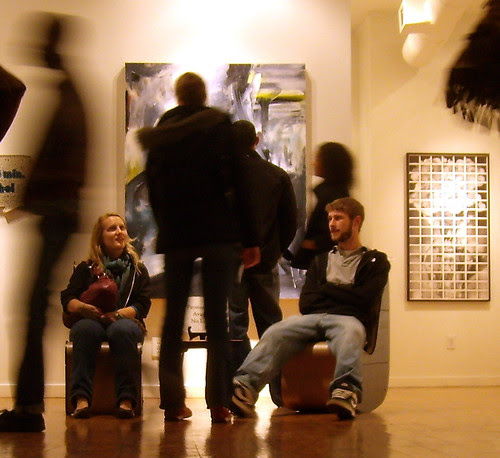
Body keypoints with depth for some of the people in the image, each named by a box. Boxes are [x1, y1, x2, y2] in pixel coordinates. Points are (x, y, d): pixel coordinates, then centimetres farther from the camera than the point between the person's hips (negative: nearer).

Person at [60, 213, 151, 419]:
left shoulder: (138, 269, 11)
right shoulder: (86, 268, 12)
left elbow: (143, 305, 1)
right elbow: (67, 298, 4)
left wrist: (118, 314, -17)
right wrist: (83, 307, -19)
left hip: (126, 322, 0)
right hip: (92, 322, 0)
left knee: (121, 330, -38)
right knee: (86, 329, -37)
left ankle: (126, 400, -42)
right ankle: (81, 398, -45)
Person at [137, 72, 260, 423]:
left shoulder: (160, 131, 9)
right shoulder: (217, 123, 1)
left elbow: (153, 186, 9)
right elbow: (235, 181, -4)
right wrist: (249, 238, -2)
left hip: (174, 235, 2)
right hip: (218, 232, -2)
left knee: (174, 318, 8)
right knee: (217, 318, -2)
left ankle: (173, 403, 6)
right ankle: (219, 403, -7)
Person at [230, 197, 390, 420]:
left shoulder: (375, 261, 19)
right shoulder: (321, 260, 32)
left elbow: (364, 299, 2)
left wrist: (326, 289, 11)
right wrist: (342, 295, 5)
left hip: (349, 318, -3)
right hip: (313, 318, 3)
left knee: (348, 331, -41)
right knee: (276, 332, -29)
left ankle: (347, 391, -66)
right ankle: (245, 385, -52)